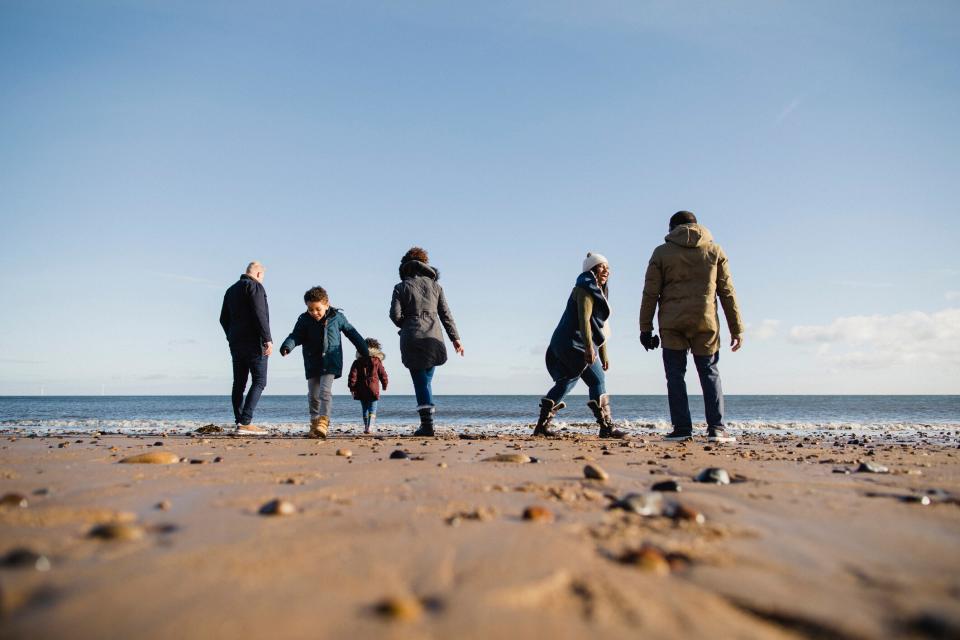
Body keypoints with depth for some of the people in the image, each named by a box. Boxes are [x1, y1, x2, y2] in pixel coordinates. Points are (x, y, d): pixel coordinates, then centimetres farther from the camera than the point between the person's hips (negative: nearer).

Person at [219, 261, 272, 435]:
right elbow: (260, 314, -18)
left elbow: (224, 319, 21)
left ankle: (240, 423, 8)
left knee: (239, 383, 8)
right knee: (259, 382, -7)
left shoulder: (231, 290, 19)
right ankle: (245, 422, -16)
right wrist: (268, 339, -19)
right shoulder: (255, 286, -6)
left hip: (236, 344, 8)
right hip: (254, 342, -8)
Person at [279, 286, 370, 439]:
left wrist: (365, 351, 13)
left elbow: (351, 332, 9)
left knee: (325, 391, -17)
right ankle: (314, 424, 16)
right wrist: (287, 346, -29)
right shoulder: (304, 320, 0)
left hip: (331, 362, -3)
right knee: (313, 395, 6)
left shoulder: (337, 317, -1)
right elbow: (296, 336, -5)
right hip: (312, 363, 3)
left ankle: (323, 422, -18)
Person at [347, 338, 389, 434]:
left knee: (364, 409, 15)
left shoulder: (357, 362, 3)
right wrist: (385, 384, 20)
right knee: (372, 409, 3)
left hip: (361, 390, 2)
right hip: (373, 389, -2)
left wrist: (352, 386, 3)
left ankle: (366, 427, 18)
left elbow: (353, 374, -2)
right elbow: (383, 374, 6)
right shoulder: (377, 361, 1)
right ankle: (370, 427, -12)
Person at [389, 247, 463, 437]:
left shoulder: (401, 288, 4)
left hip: (412, 339, -2)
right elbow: (445, 314, 7)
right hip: (433, 337, 2)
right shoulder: (435, 285, 11)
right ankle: (426, 422, 7)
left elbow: (395, 314, -5)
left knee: (420, 382, 2)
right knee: (427, 380, 13)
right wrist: (455, 338, 6)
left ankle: (427, 424, -5)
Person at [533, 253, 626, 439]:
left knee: (566, 383, 12)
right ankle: (606, 427, -7)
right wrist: (589, 347, -30)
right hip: (575, 343, -10)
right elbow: (584, 319, -20)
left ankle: (542, 425, 14)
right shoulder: (585, 289, -7)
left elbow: (600, 325, 26)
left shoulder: (598, 292, 25)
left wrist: (604, 355, 24)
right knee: (597, 381, -8)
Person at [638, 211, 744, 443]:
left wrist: (645, 328, 4)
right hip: (706, 323, 1)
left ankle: (682, 428, 1)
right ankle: (716, 428, 2)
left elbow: (650, 293, 1)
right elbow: (727, 292, 9)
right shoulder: (715, 251, 11)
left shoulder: (661, 252, 6)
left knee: (675, 375, 5)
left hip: (671, 324, -1)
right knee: (709, 373, 9)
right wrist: (737, 329, 11)